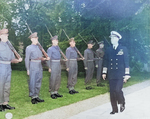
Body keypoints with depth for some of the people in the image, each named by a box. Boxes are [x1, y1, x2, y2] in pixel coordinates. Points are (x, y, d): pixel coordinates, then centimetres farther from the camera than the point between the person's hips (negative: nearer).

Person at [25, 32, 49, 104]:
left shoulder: (39, 47, 16)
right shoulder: (29, 48, -4)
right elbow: (27, 59, -7)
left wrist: (45, 58, 5)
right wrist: (28, 69, -10)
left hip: (39, 66, 7)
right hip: (33, 66, -7)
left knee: (38, 82, 10)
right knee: (32, 83, -3)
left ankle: (36, 96, 19)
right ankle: (32, 97, 5)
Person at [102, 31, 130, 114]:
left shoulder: (123, 49, 1)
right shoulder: (108, 50, 10)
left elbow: (126, 62, -1)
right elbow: (106, 62, 13)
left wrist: (126, 74, -6)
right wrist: (104, 73, 8)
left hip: (120, 75, -3)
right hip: (111, 75, 3)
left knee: (118, 90, -14)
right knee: (112, 92, 5)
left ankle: (122, 103, 16)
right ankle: (114, 109, 17)